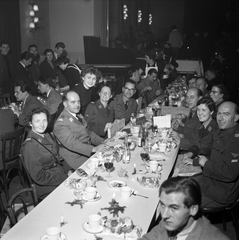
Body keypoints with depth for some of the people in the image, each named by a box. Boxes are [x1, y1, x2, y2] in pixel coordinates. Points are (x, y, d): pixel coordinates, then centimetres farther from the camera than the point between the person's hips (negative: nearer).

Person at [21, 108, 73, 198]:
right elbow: (39, 177, -19)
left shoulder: (47, 136, 8)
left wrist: (69, 170, -1)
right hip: (49, 189, -8)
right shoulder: (29, 145, -17)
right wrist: (67, 178, -19)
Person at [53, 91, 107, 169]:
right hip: (76, 159, -8)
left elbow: (88, 133, 17)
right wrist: (94, 149, -32)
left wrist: (103, 142, 1)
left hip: (88, 152, 8)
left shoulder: (77, 117, 16)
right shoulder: (61, 123, -14)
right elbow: (71, 143, -24)